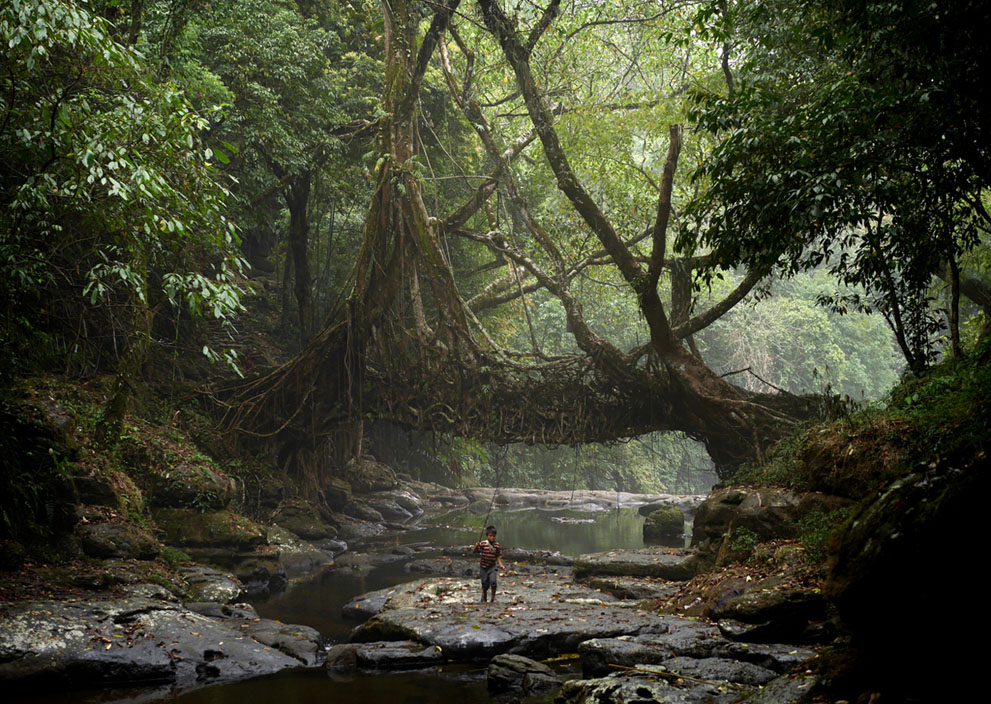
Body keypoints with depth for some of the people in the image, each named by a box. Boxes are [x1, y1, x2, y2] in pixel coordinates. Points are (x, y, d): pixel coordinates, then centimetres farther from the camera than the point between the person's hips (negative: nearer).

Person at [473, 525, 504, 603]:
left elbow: (498, 556, 4)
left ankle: (493, 597, 0)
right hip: (483, 567, -1)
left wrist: (500, 565, -8)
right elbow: (475, 552, -8)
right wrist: (476, 546, -28)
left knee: (493, 581, -19)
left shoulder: (497, 545, -2)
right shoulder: (482, 543, -9)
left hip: (492, 567, 1)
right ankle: (483, 597, 30)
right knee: (485, 584, 4)